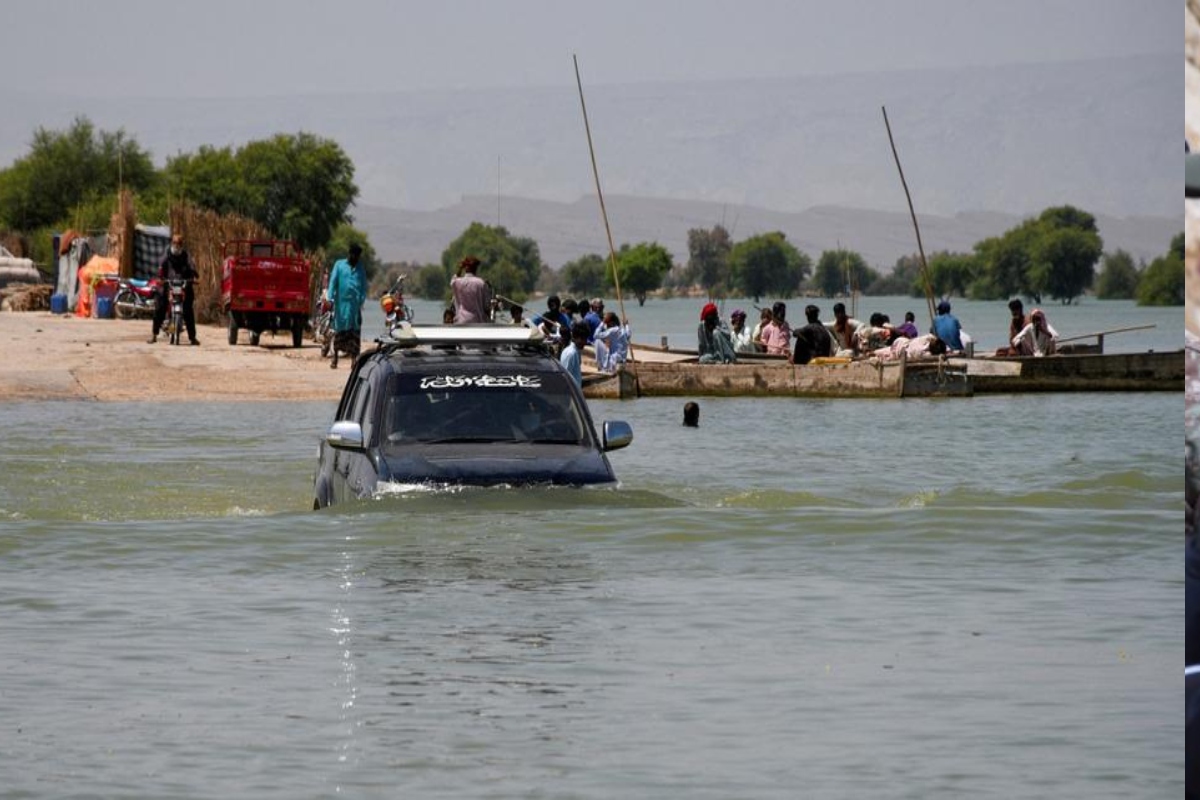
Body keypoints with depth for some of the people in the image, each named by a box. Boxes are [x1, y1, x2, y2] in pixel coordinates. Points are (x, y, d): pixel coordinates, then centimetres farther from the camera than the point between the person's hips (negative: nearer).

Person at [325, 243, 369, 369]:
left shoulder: (361, 268, 11)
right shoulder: (339, 265, 7)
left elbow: (364, 286, 8)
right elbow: (333, 282, 1)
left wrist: (362, 300, -7)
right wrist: (330, 298, -10)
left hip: (355, 303, 1)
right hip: (341, 302, -1)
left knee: (355, 330, -4)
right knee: (339, 330, 4)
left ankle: (354, 358, -4)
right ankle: (335, 357, 14)